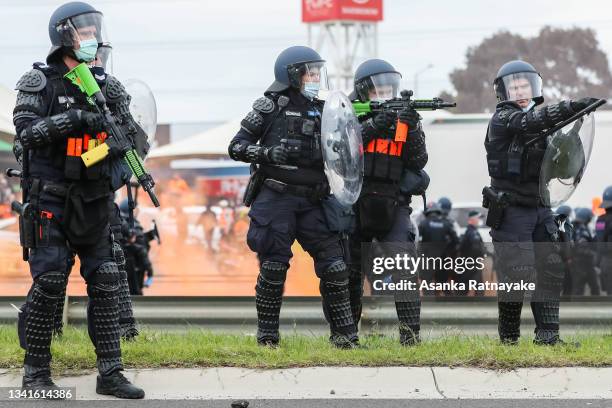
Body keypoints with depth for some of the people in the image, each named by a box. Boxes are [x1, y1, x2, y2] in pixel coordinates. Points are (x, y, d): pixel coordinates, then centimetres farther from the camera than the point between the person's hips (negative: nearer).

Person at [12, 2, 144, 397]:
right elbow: (26, 131, -15)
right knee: (48, 283, -9)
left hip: (94, 202, 5)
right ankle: (36, 372, 1)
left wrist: (119, 108, -11)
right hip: (51, 199, -4)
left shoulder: (106, 86, 10)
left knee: (106, 283, 1)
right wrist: (72, 119, -25)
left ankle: (110, 372, 4)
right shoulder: (40, 83, -2)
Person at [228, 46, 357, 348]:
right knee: (273, 266, -4)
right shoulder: (271, 105, 0)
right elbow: (236, 147, -1)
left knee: (333, 264, -3)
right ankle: (267, 335, 9)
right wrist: (271, 153, -17)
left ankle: (344, 333, 3)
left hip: (312, 201, 4)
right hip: (276, 197, -4)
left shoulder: (321, 110, 14)